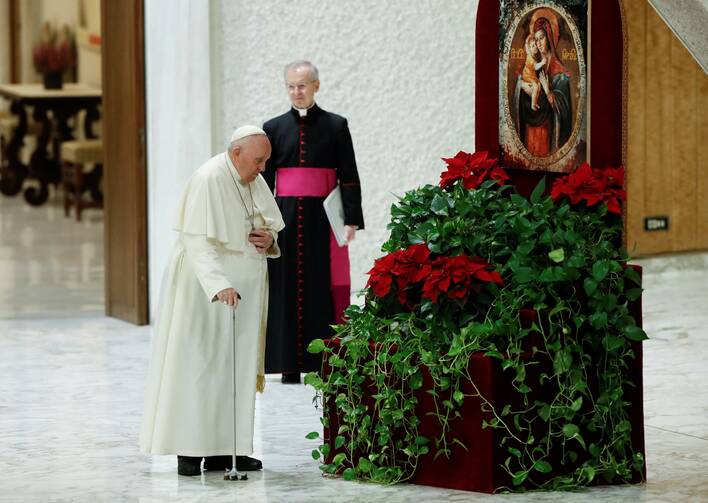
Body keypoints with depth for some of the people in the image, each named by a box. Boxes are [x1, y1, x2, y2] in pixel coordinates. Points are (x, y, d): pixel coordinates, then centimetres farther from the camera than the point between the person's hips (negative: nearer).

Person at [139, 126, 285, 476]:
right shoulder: (208, 180, -17)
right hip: (206, 286, -8)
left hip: (244, 288, 8)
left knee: (236, 367, 7)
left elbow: (271, 228, 21)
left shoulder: (255, 181, 8)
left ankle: (223, 449, 10)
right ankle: (189, 450, -3)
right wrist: (219, 285, -38)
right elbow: (198, 242, -26)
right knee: (198, 364, -5)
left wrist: (269, 239, -3)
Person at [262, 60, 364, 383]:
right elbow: (265, 181, 8)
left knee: (324, 287, -1)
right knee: (287, 288, 1)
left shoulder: (335, 126, 4)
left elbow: (349, 178, 2)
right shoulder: (274, 128, 8)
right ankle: (290, 364, 5)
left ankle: (324, 363, 3)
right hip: (286, 217, 1)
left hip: (323, 217, -1)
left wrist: (351, 219, -7)